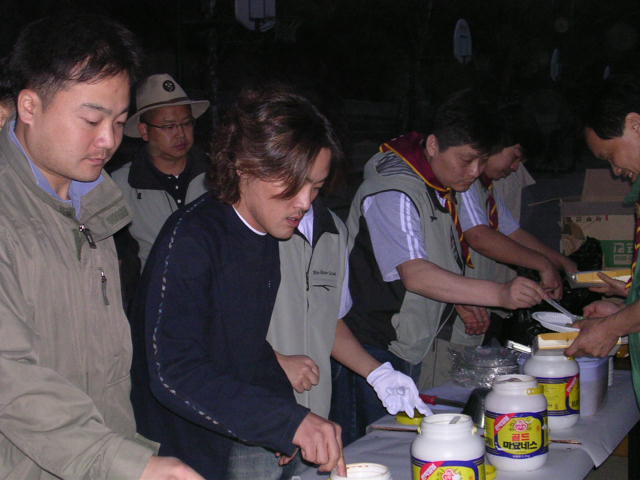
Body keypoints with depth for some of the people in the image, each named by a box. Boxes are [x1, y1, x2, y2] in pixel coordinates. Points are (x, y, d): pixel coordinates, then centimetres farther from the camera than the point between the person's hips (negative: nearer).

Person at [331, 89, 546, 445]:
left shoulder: (440, 187, 8)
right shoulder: (393, 192, -23)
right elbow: (414, 275, -35)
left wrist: (460, 301, 9)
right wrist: (499, 294, -43)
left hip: (408, 347, 9)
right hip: (372, 346, -9)